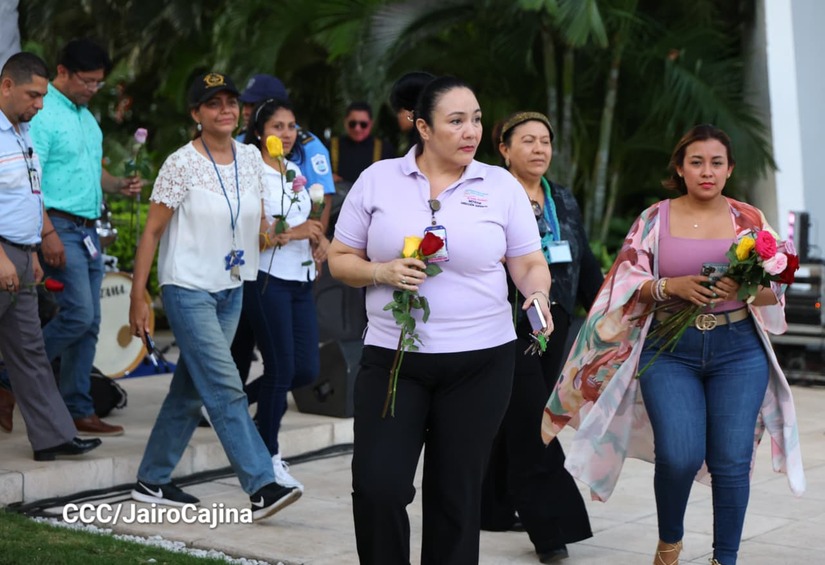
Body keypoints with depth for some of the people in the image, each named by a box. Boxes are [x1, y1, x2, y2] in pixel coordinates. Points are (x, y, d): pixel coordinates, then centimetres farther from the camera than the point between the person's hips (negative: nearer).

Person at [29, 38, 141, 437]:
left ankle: (78, 410, 12)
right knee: (78, 314, -14)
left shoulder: (86, 117, 17)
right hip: (60, 226, -9)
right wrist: (48, 233, -23)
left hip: (88, 230, 9)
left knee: (89, 322, 7)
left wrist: (119, 186, 5)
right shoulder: (43, 114, -11)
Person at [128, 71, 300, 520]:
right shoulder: (181, 164, -10)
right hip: (188, 289, -6)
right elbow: (151, 232, -8)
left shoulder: (250, 158, 6)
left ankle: (152, 480, 23)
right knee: (226, 389, -13)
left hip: (231, 290, 6)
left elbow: (260, 222, 19)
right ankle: (261, 487, -15)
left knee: (190, 390, 12)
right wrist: (137, 297, -10)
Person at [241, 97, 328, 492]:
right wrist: (294, 233, -23)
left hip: (301, 281, 7)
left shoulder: (295, 172, 15)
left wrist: (319, 240, 6)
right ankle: (269, 456, 8)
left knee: (308, 369, 3)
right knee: (281, 368, -5)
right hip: (268, 280, -7)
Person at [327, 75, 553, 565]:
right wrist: (382, 272, -13)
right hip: (392, 358, 0)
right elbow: (340, 260, 7)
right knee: (378, 488, -9)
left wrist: (538, 295, -17)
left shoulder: (501, 185, 3)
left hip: (480, 360, 0)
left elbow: (530, 264, 5)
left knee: (457, 494, 7)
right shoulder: (378, 180, 2)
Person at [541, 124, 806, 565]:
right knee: (680, 457, -13)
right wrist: (670, 286, -16)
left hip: (738, 350, 1)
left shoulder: (750, 221, 5)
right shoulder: (654, 220, 4)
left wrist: (744, 288, -16)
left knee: (731, 461, -4)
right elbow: (628, 288, 2)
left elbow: (774, 293, 5)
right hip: (670, 350, -1)